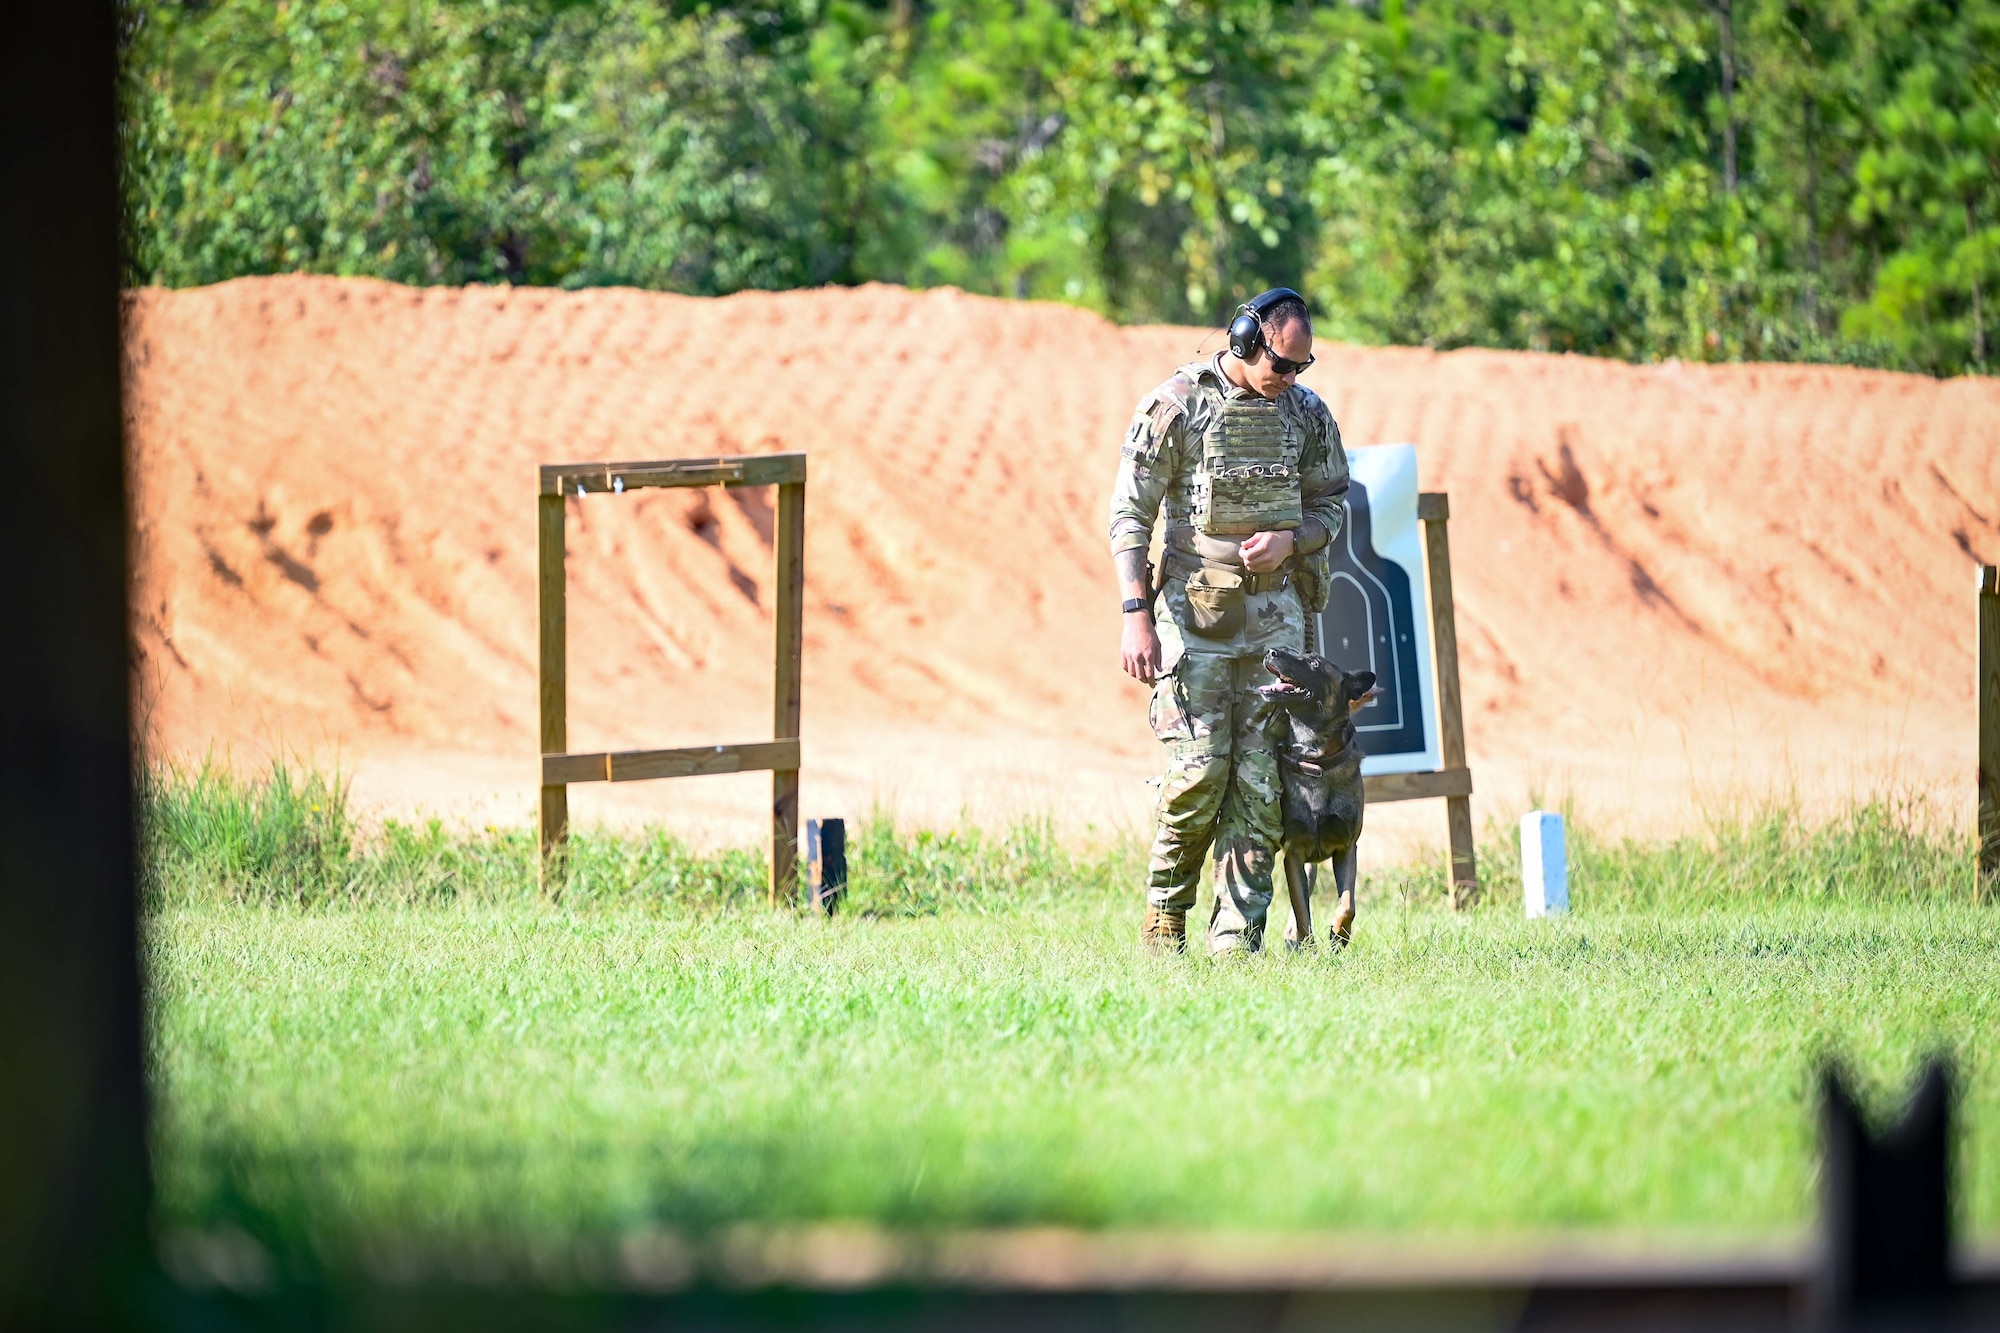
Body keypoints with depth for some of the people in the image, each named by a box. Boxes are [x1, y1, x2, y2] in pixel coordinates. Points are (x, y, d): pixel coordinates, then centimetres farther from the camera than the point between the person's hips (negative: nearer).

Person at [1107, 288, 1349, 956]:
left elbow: (1331, 501, 16)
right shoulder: (1175, 406, -7)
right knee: (1199, 770, -11)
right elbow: (1129, 514, -6)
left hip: (1274, 611, 4)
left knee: (1261, 777, -2)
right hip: (1193, 612, -4)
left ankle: (1237, 938, 1)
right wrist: (1136, 617, -13)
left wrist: (1291, 539, -8)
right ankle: (1165, 911, 10)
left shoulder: (1307, 413, 6)